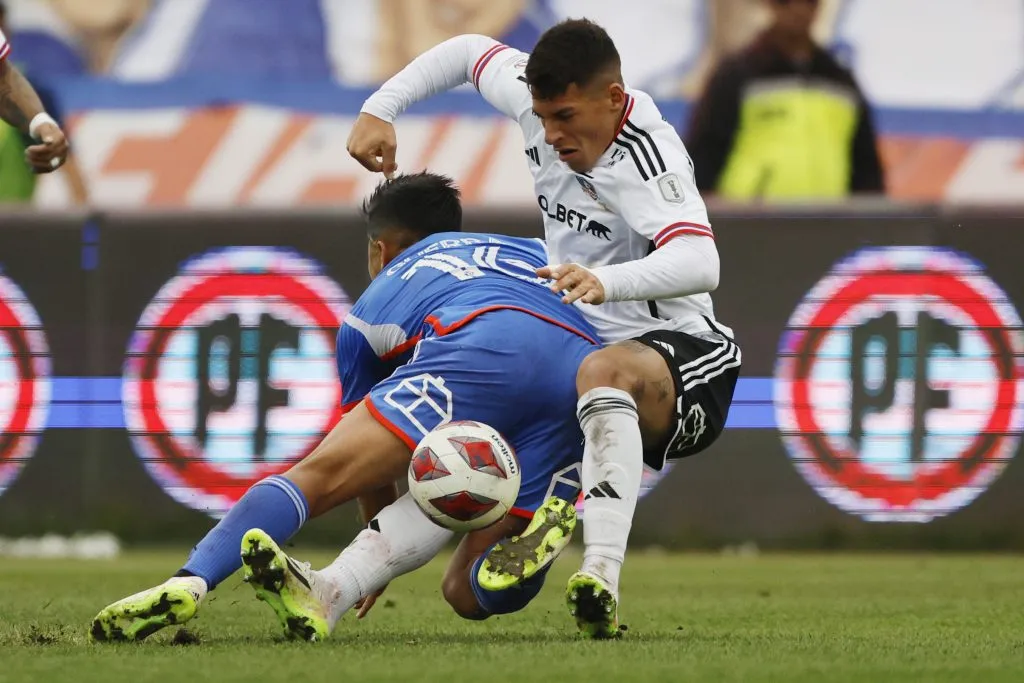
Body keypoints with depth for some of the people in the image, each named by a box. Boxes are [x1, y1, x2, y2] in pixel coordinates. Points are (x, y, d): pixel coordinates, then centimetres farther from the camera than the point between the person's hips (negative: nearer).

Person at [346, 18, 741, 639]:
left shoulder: (646, 156, -22)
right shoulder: (541, 99, -1)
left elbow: (700, 263, -40)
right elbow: (470, 52, 20)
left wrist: (605, 280, -57)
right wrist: (380, 109, 6)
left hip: (684, 357, -9)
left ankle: (602, 578, -58)